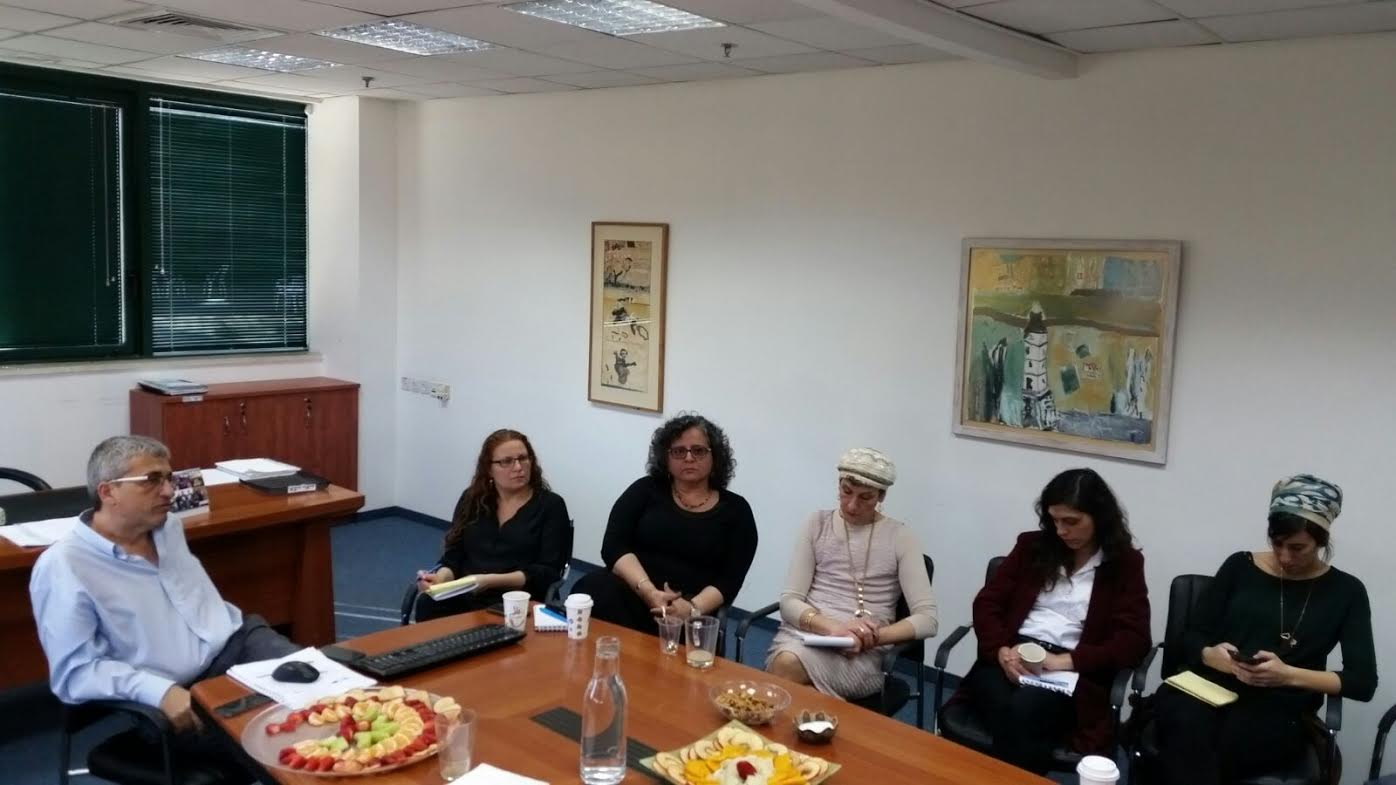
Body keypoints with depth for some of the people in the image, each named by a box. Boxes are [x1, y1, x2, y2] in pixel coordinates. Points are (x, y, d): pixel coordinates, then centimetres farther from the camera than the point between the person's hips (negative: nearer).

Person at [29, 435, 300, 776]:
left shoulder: (168, 527, 12)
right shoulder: (63, 566, -11)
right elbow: (75, 670, -16)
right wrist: (160, 692, -26)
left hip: (233, 645, 7)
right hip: (180, 694, -6)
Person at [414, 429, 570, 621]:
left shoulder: (551, 506, 3)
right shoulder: (472, 499, 16)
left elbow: (547, 572, -5)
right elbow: (454, 555, 13)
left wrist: (492, 581, -18)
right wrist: (442, 577, -11)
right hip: (465, 597, 3)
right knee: (428, 606, -29)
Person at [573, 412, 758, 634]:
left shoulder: (735, 510, 11)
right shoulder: (646, 489, 13)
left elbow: (729, 580, 2)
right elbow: (614, 546, 0)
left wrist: (693, 608, -19)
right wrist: (648, 591, -18)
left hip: (685, 614, -2)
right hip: (629, 593, 2)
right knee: (595, 590, -33)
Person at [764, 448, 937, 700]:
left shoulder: (899, 537, 4)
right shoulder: (818, 523, 9)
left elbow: (927, 619, -2)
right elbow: (789, 601, 2)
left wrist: (871, 637, -19)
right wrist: (833, 626, -18)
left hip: (863, 652, -2)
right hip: (807, 631, 2)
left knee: (788, 666, -33)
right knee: (786, 659, -35)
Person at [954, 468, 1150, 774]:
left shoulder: (1125, 563, 8)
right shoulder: (1033, 545, 15)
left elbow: (1134, 639, -1)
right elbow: (987, 602, 10)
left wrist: (1067, 661, -15)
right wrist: (1001, 650, -11)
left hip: (1074, 672, -2)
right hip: (1013, 658, 2)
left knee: (1022, 711, -35)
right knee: (1004, 712, -34)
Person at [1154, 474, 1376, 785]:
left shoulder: (1346, 591, 10)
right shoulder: (1240, 566, 12)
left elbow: (1363, 682, 3)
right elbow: (1192, 638, 12)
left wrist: (1290, 675, -13)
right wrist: (1210, 655, -13)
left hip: (1279, 709, -2)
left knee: (1189, 754, -36)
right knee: (1185, 724, -39)